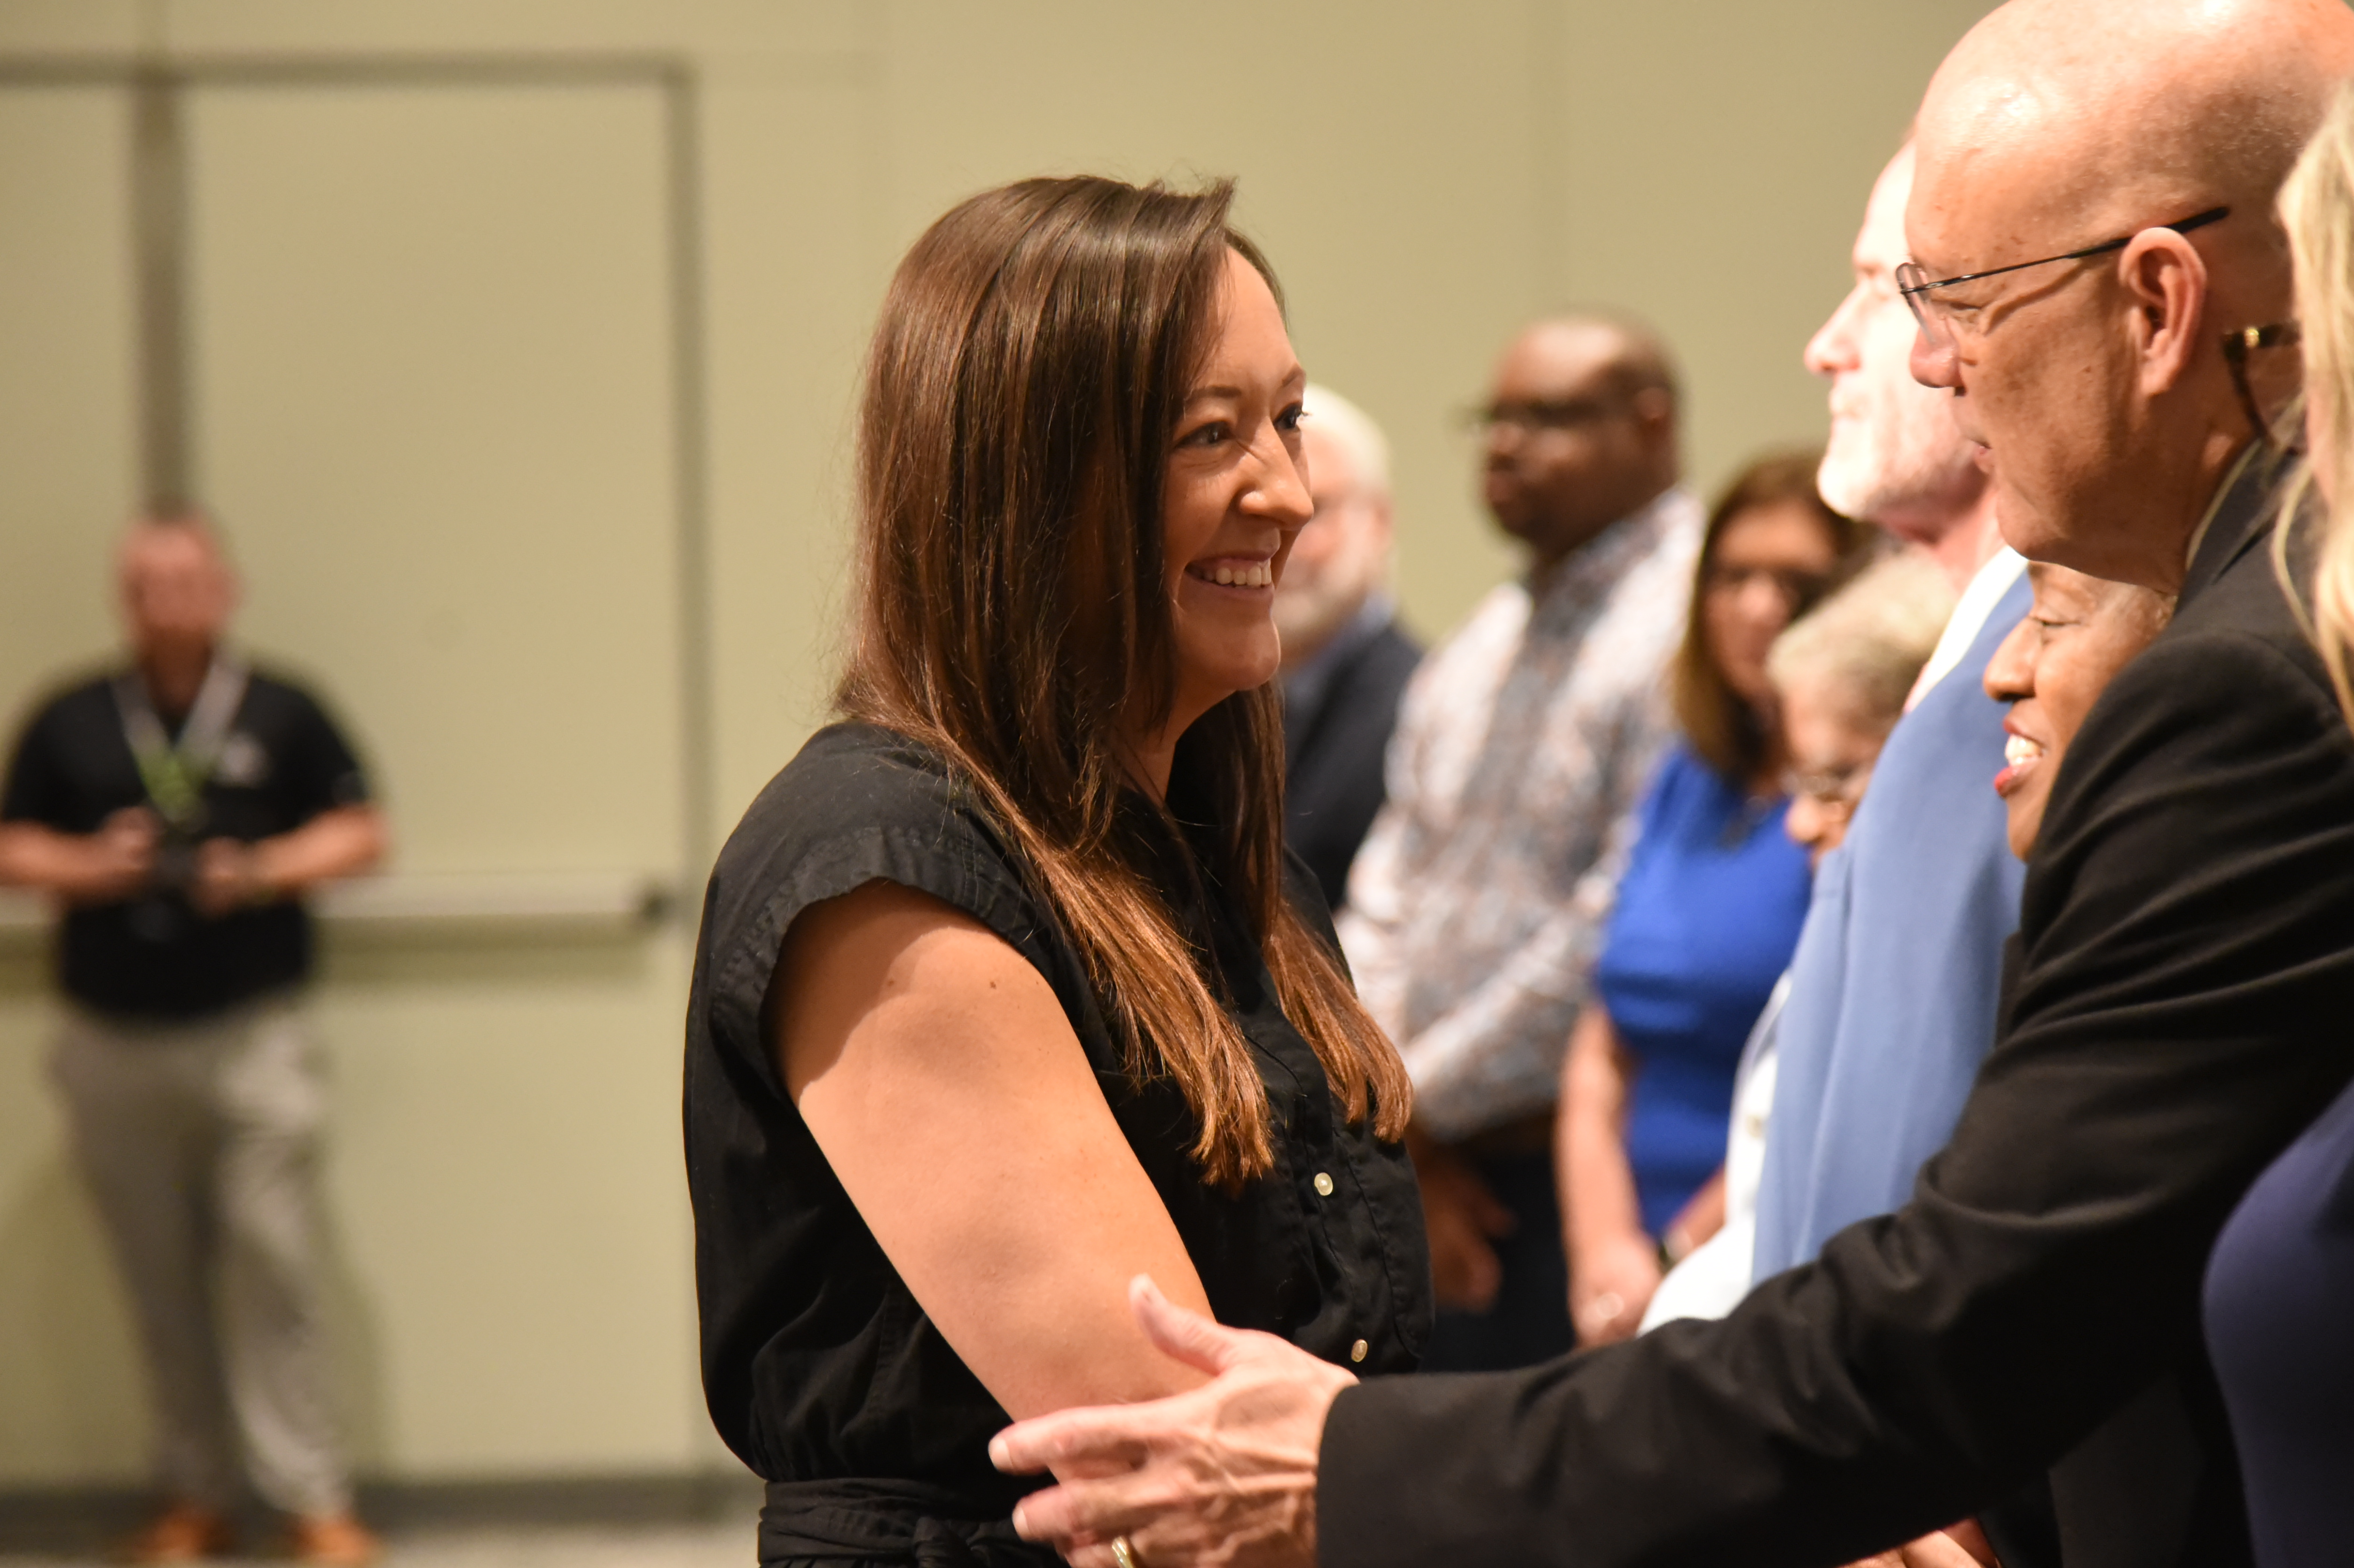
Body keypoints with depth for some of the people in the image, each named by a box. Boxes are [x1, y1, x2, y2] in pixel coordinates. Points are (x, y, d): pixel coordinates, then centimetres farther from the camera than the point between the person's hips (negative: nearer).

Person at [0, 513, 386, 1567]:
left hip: (252, 1037, -2)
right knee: (160, 1282, 6)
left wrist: (264, 869, -11)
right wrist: (89, 867, -9)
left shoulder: (280, 713, 5)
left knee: (272, 1266, -7)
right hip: (114, 1047, 2)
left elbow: (361, 835, 5)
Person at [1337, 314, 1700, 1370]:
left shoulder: (1689, 633, -10)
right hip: (1441, 1174, 7)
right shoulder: (1476, 652, 17)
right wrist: (1404, 1146, 3)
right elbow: (1385, 895, 16)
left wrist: (1423, 1102, -6)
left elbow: (1613, 934, -15)